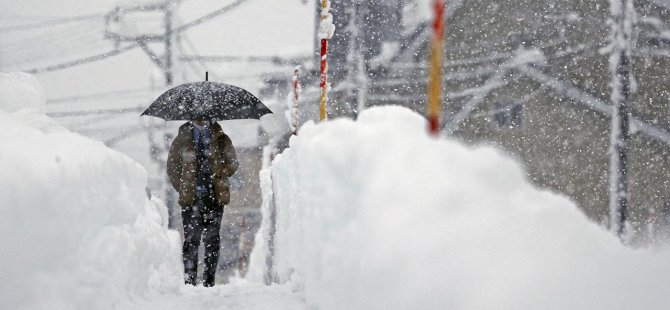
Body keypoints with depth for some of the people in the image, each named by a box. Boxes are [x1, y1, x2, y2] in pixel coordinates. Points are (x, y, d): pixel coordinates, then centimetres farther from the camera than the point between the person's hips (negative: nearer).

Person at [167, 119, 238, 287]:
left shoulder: (221, 139, 9)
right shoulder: (181, 139, 9)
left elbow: (232, 163, 10)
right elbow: (172, 167, 12)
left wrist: (218, 176, -5)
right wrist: (183, 188, 3)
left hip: (215, 197, 0)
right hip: (190, 198, 0)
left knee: (212, 238, 0)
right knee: (191, 238, -3)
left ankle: (209, 279, 4)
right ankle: (189, 278, 0)